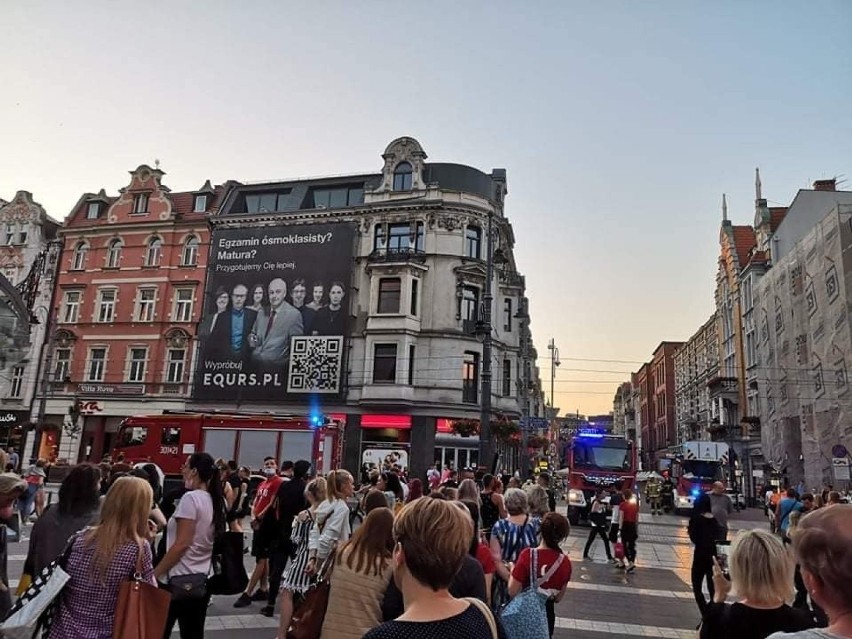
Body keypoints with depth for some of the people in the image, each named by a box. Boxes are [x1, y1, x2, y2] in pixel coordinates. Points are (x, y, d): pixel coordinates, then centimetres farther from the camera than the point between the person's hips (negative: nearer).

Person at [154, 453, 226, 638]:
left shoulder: (191, 498, -15)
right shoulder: (216, 501, 7)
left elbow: (182, 544, -17)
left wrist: (154, 573, -10)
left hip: (180, 579, -7)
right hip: (202, 579, 7)